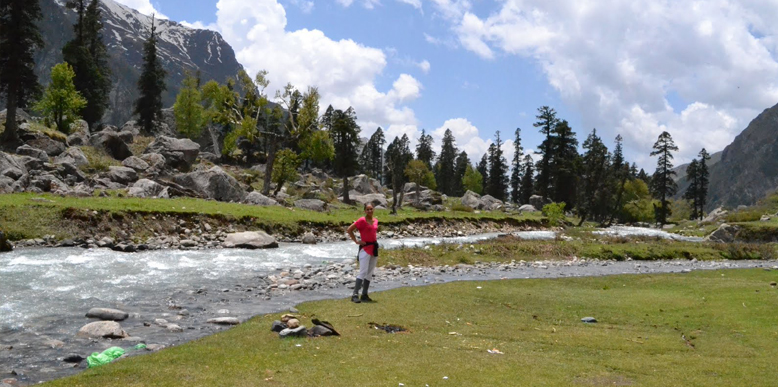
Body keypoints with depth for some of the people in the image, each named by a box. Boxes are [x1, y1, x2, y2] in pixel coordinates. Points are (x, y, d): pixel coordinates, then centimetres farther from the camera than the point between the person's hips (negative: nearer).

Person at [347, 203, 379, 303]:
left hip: (374, 248, 7)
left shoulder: (375, 220, 10)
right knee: (363, 272, -15)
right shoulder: (362, 220, -11)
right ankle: (355, 295, -15)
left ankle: (364, 295, 14)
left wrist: (375, 239, 13)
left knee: (370, 273, 8)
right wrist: (356, 241, -11)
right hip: (365, 248, -7)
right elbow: (349, 230, -10)